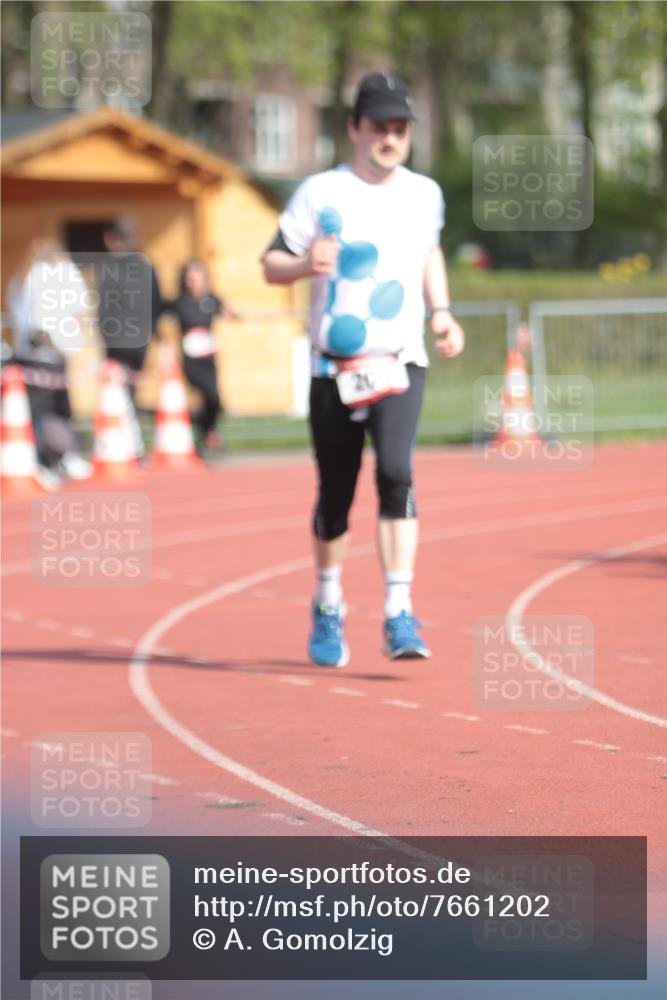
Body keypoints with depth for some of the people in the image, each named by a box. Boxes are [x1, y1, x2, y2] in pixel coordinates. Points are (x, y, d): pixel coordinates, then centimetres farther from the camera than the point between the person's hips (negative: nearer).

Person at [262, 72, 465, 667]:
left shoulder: (425, 195, 8)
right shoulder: (321, 194, -2)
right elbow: (271, 264, 0)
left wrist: (441, 313, 12)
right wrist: (307, 264, -22)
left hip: (400, 364, 1)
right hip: (334, 367, -1)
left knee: (396, 474, -19)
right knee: (336, 494, 7)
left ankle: (400, 615, -19)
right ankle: (328, 607, 31)